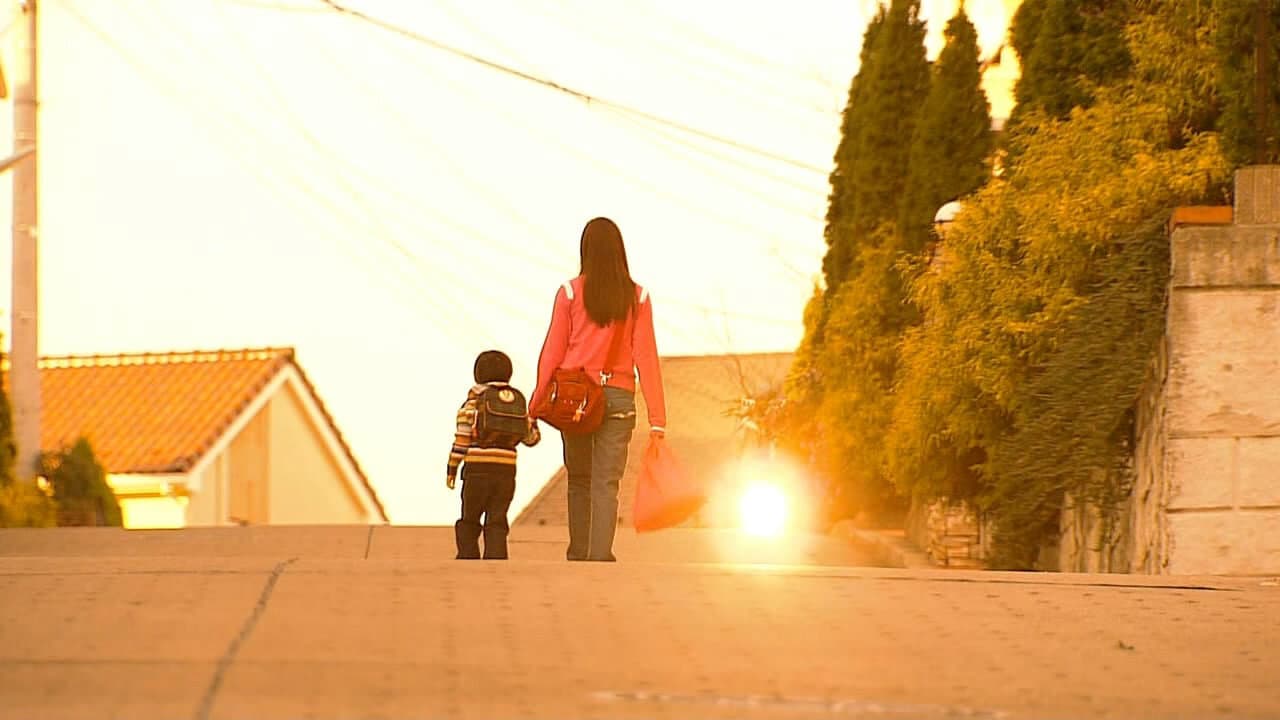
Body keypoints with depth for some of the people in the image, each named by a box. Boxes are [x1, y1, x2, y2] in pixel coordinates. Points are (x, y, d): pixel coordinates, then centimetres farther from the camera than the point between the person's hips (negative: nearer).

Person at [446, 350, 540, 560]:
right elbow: (531, 437, 16)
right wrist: (532, 424, 37)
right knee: (497, 523, 5)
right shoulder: (517, 400, 10)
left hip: (478, 469, -3)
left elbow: (462, 437, -6)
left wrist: (452, 468, -1)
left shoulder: (475, 400, -2)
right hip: (506, 471, 3)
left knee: (469, 522, 8)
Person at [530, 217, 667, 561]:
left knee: (579, 480, 15)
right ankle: (600, 556, -10)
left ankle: (578, 555, 18)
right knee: (606, 484, 0)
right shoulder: (637, 297, 0)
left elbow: (552, 351, -1)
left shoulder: (570, 292, -2)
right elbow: (645, 356, -3)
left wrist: (535, 404, 7)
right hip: (618, 395, 0)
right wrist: (657, 418, -2)